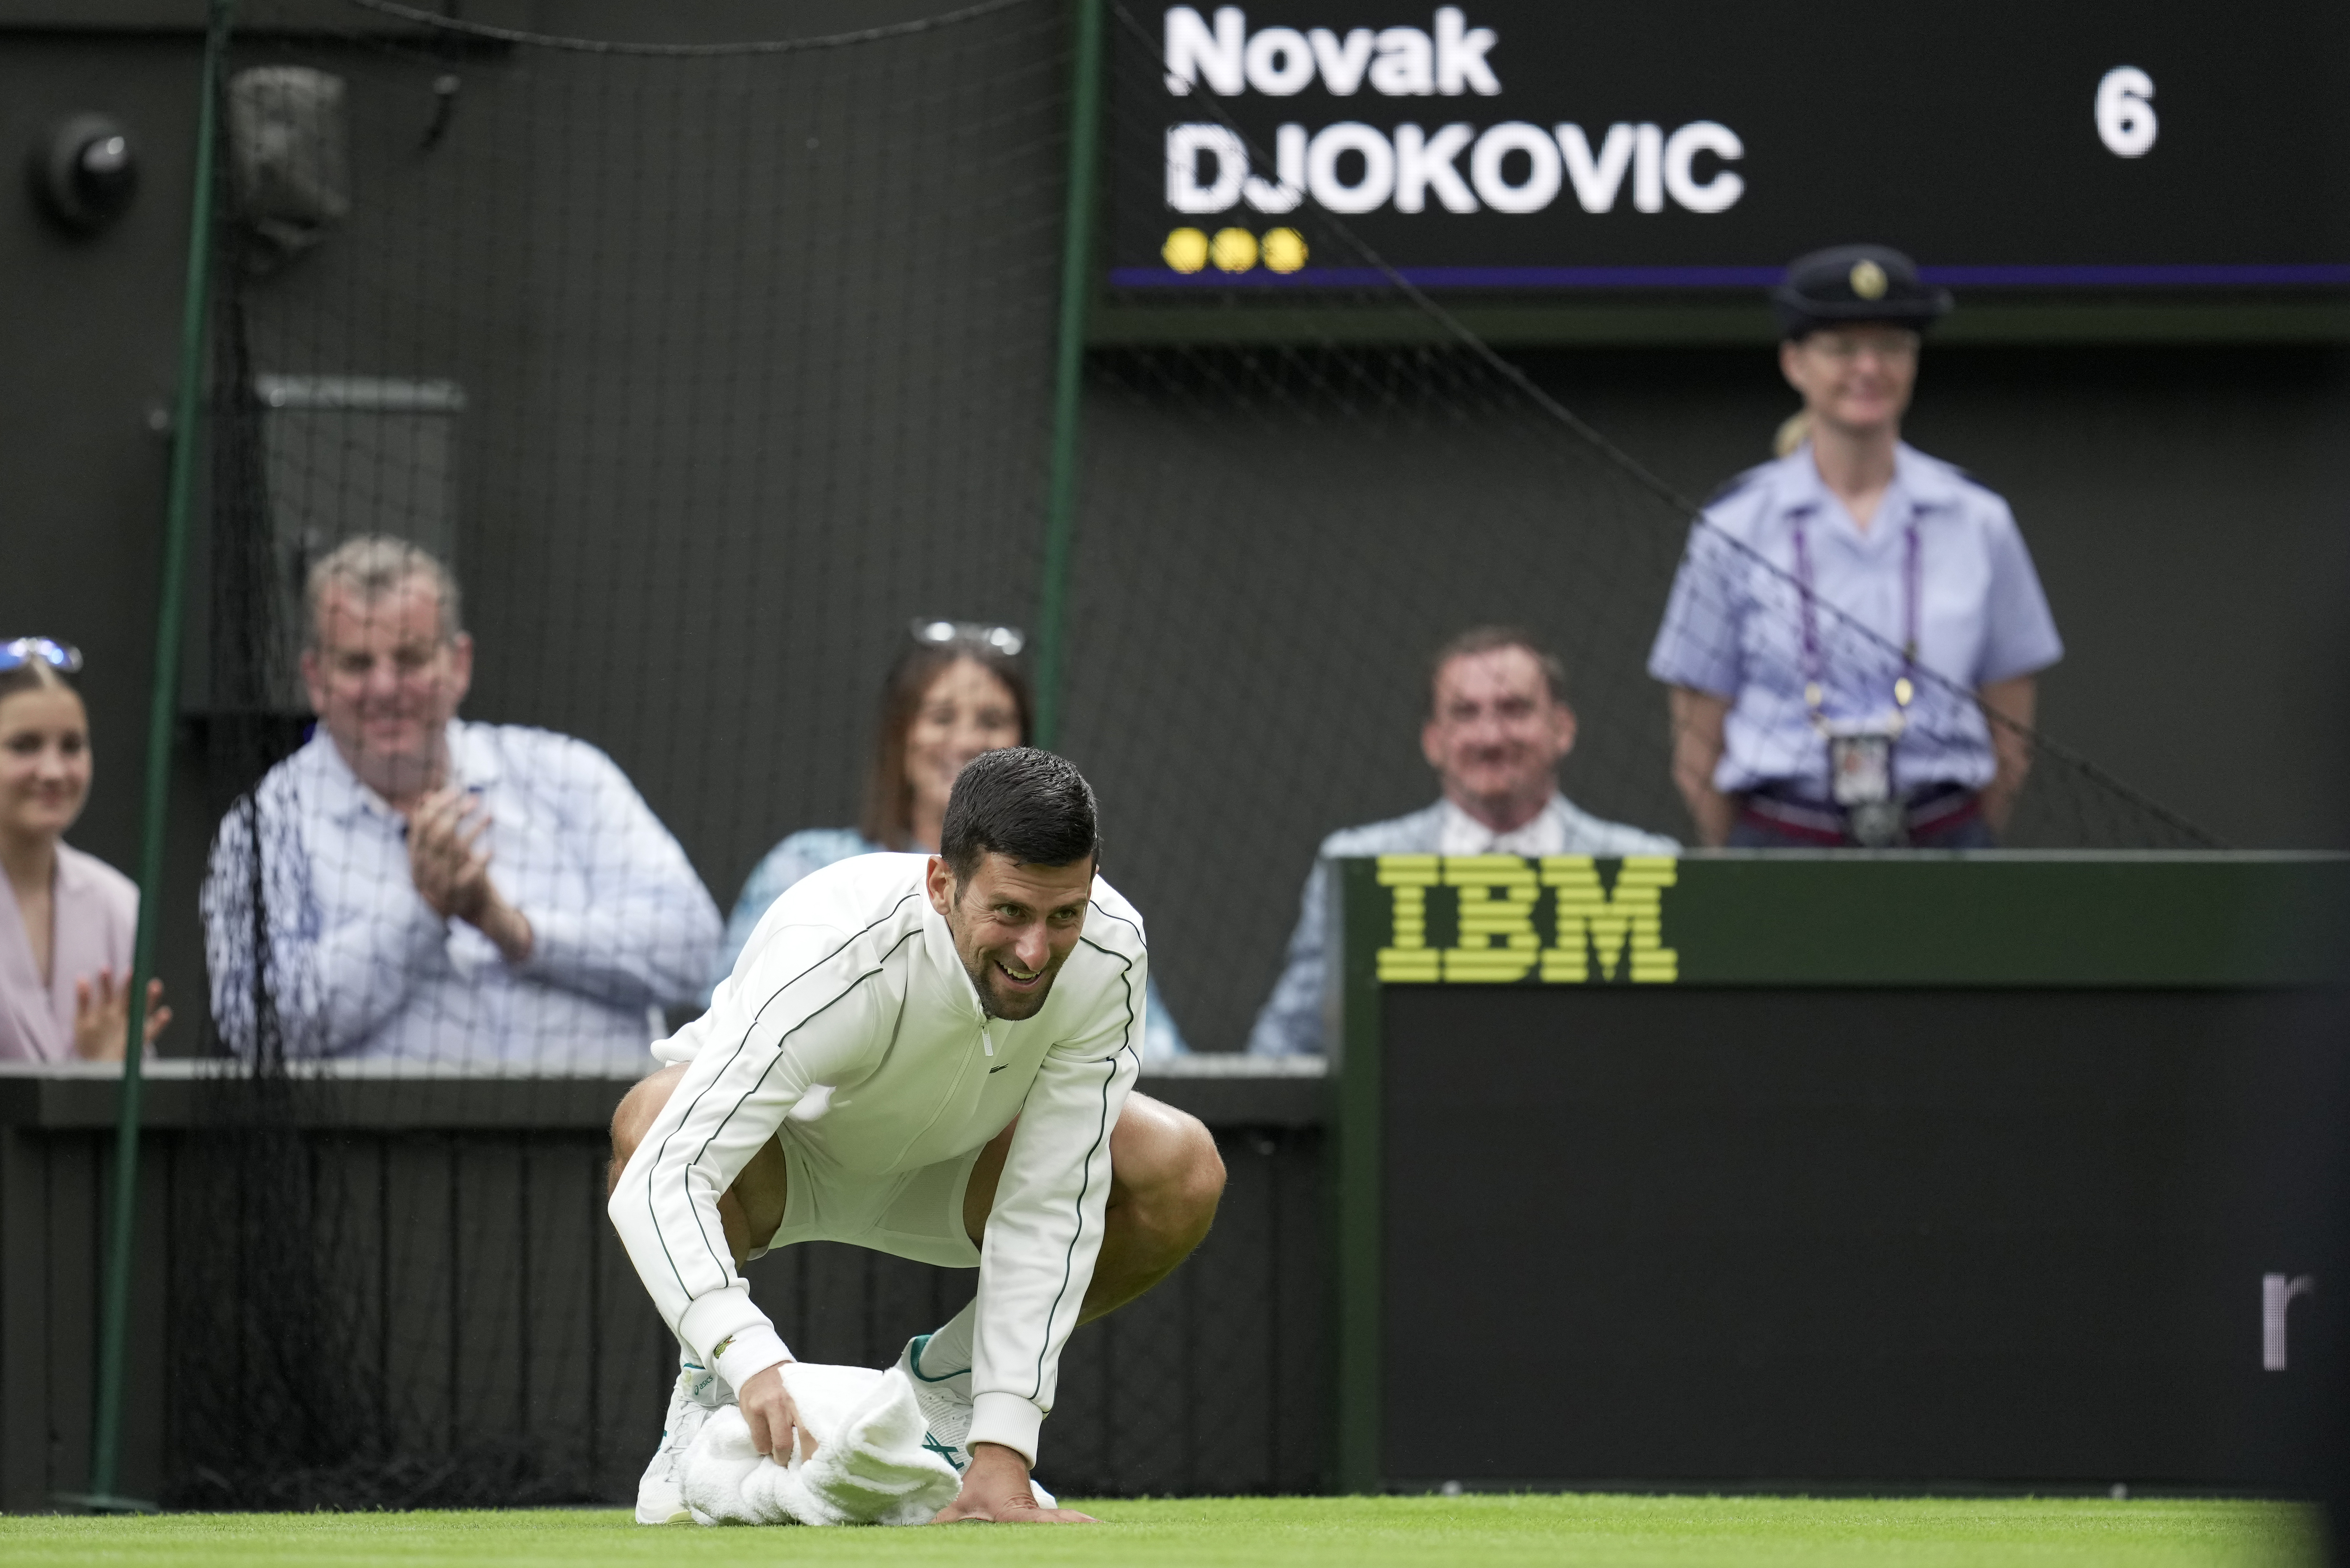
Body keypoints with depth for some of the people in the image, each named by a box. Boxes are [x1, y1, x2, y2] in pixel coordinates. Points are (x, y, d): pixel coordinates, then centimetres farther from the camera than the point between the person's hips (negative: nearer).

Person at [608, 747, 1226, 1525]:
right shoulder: (831, 958, -42)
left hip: (944, 1156, 4)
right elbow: (658, 1183, -48)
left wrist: (999, 1458, -32)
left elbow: (1049, 1212, -27)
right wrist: (753, 1361, -64)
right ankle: (711, 1387, -7)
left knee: (1183, 1173, -21)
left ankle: (943, 1376, 4)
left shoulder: (1109, 955, -30)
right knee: (649, 1119, -39)